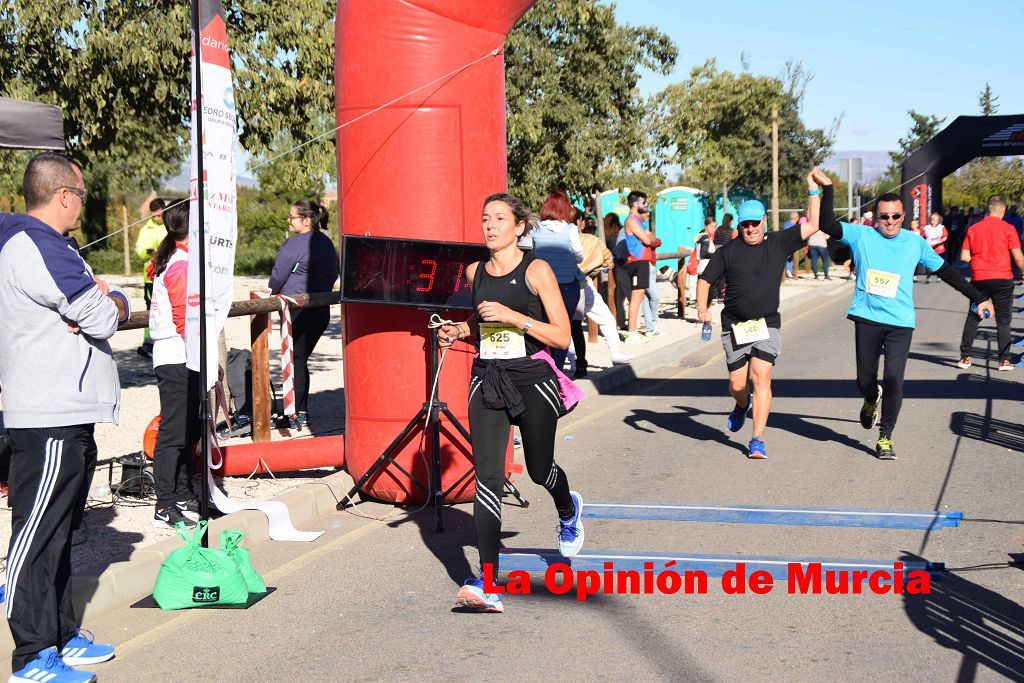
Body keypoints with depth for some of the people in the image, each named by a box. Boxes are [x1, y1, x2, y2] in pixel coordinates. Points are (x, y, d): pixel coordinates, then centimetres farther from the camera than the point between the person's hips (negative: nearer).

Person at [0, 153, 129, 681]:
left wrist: (101, 302, -8)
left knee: (57, 532, 16)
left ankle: (62, 636, 26)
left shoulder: (45, 244, 18)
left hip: (66, 415, 11)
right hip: (50, 419, -11)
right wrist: (111, 304, 4)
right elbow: (104, 318, -19)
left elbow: (105, 306, 16)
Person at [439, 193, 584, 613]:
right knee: (488, 476, -11)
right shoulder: (475, 271, 7)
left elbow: (562, 337, -11)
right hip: (487, 379, 3)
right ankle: (489, 585, -15)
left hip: (533, 380, -3)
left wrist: (513, 316, -20)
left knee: (539, 470, 15)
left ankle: (569, 510, 53)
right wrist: (458, 331, 4)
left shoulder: (537, 271, -7)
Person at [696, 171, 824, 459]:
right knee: (737, 384, 5)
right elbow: (705, 279, 7)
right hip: (734, 326, 1)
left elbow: (811, 226, 1)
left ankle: (757, 441, -11)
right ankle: (742, 405, 43)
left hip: (767, 325, -1)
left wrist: (813, 189, -1)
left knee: (761, 377, -15)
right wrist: (702, 308, -8)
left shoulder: (778, 243, 4)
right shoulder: (728, 252, 3)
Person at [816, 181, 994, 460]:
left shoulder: (915, 242, 7)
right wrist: (827, 190, -13)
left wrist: (978, 298, 16)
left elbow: (945, 271, 14)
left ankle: (885, 437, 4)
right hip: (867, 319, 0)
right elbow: (827, 225, -5)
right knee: (865, 380, 6)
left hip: (901, 323, 0)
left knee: (893, 379, -11)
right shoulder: (861, 236, 4)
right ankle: (872, 399, 45)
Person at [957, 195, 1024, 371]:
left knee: (973, 318, 12)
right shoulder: (1007, 229, -5)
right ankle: (1004, 360, 4)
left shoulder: (973, 229, 4)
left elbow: (964, 256, 1)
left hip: (979, 279, 2)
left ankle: (965, 357, 11)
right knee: (1003, 320, 5)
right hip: (1002, 279, -2)